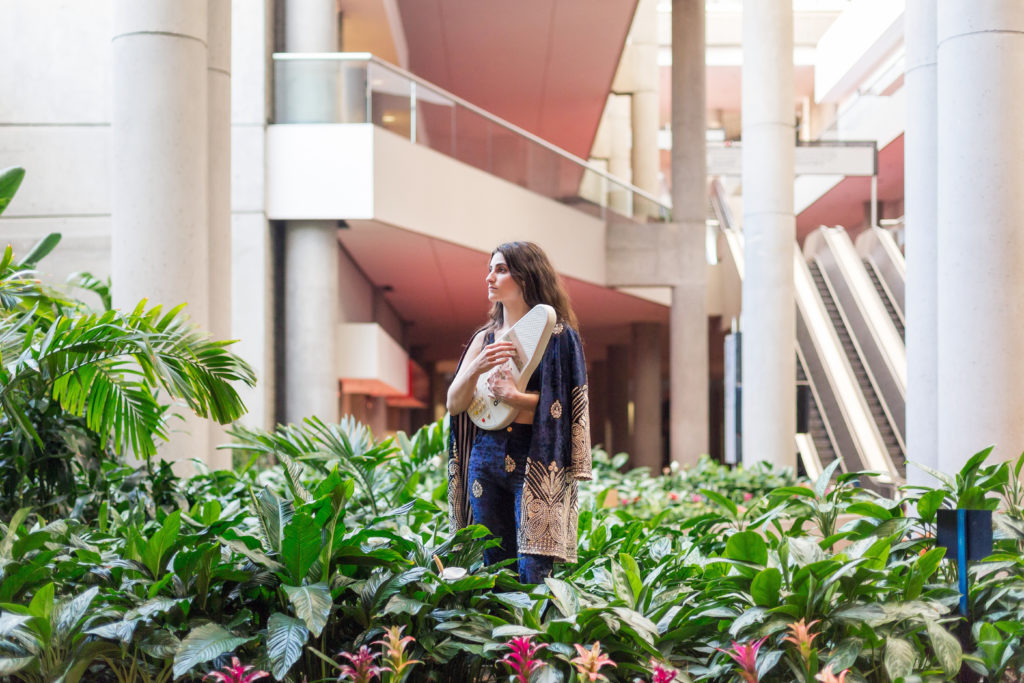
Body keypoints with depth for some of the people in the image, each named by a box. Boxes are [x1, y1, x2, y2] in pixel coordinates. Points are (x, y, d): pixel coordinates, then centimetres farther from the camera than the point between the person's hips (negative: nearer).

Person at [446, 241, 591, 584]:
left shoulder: (556, 334, 0)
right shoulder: (484, 338, 15)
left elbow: (567, 404, -7)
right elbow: (453, 405, 9)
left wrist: (514, 396, -18)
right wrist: (475, 369, -10)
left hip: (535, 458, -5)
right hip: (485, 457, 5)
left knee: (533, 574, -10)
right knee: (494, 569, 8)